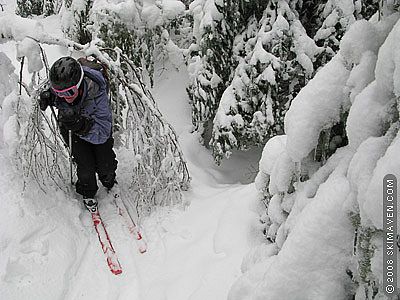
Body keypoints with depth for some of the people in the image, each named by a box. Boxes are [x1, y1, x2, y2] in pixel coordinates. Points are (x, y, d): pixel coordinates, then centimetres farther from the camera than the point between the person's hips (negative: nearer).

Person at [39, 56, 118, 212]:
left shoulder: (97, 93, -42)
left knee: (105, 167, 2)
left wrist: (82, 125, -60)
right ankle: (88, 193, 24)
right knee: (85, 166, -8)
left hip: (97, 123, -1)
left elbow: (102, 134, -42)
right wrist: (48, 97, -24)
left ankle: (109, 183, 40)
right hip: (72, 129, 2)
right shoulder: (58, 88, -31)